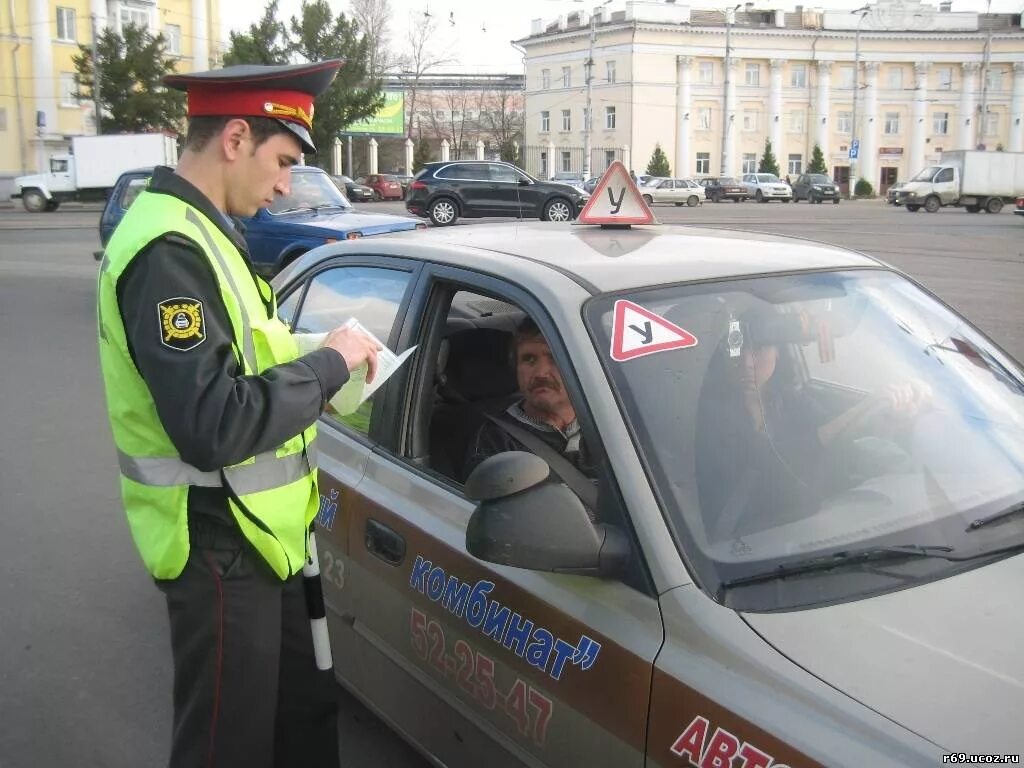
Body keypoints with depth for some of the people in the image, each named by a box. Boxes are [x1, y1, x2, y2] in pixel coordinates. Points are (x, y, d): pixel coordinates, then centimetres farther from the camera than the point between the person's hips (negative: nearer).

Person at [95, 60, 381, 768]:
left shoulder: (195, 232, 10)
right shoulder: (170, 251, -23)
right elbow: (212, 426, -31)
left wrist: (316, 369, 3)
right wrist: (327, 364, -19)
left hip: (253, 537, 10)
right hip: (217, 550, -10)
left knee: (305, 711, 23)